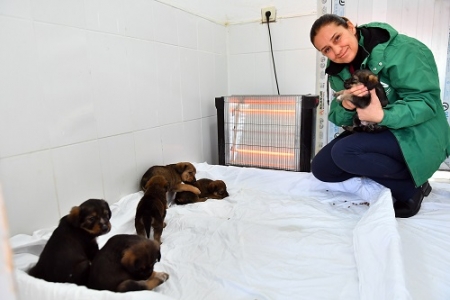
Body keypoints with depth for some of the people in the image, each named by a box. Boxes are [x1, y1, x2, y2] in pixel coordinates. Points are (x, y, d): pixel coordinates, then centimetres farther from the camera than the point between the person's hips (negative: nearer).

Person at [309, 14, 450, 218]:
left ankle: (410, 187, -8)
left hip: (415, 136, -7)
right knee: (321, 168, -3)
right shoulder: (338, 71, 1)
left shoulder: (398, 51, -20)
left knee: (344, 153, -29)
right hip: (372, 133, 7)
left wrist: (383, 116, -38)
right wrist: (346, 107, -26)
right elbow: (337, 118, -2)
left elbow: (427, 102, -22)